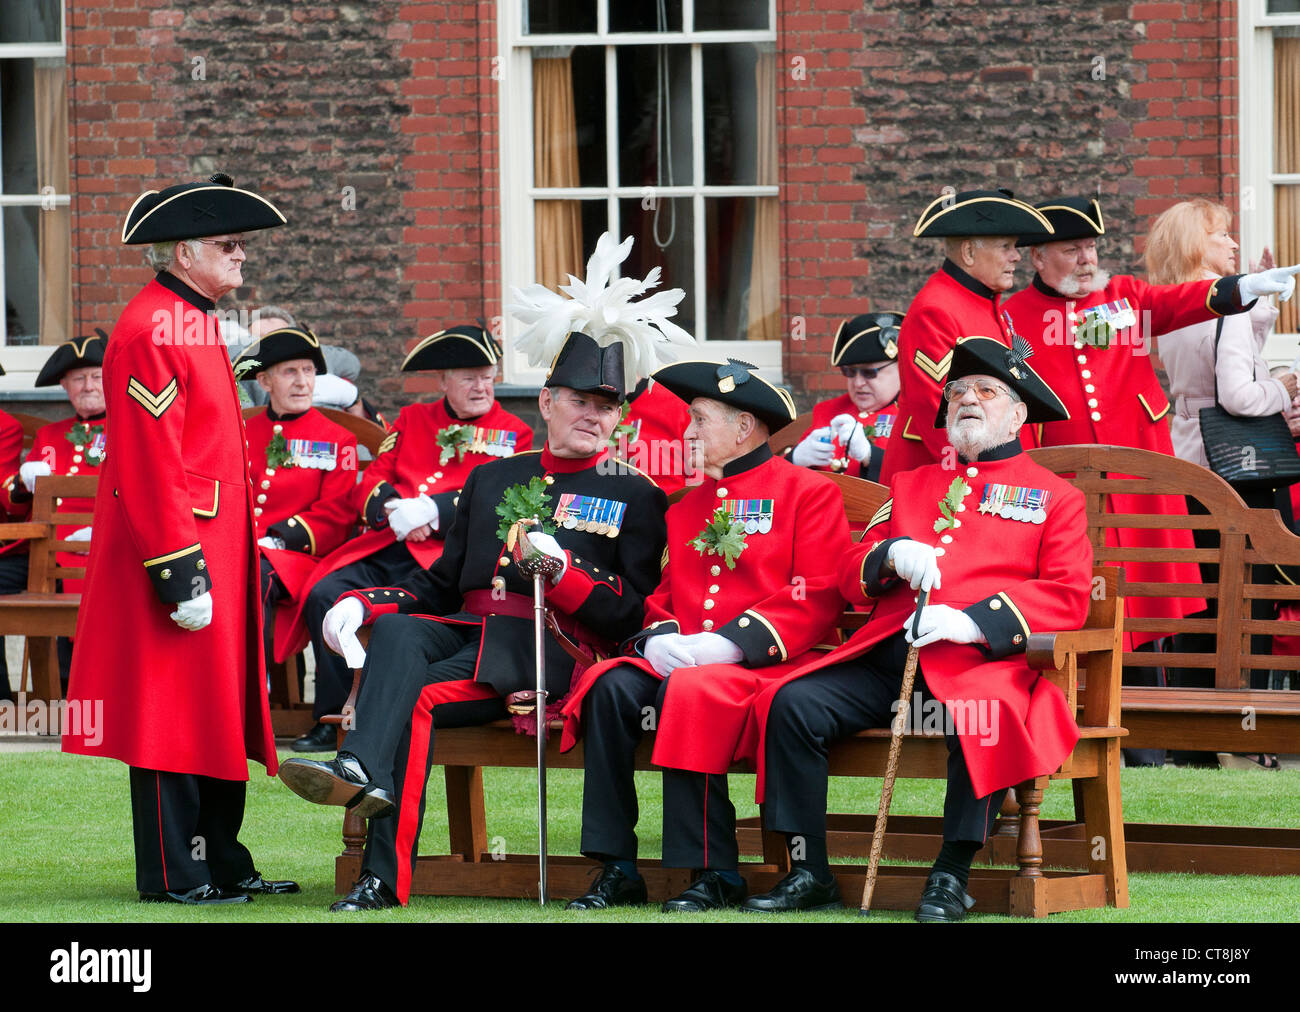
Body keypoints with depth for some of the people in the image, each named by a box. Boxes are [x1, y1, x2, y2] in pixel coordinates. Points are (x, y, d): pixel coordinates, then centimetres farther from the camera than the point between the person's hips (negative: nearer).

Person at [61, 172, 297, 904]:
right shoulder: (152, 331, -16)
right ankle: (173, 875, -1)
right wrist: (178, 567, -23)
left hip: (212, 550, 10)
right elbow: (150, 464, -20)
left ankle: (222, 863, 20)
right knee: (174, 712, -5)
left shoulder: (194, 324, 16)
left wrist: (239, 554, 23)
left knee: (219, 712, 13)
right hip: (177, 545, -10)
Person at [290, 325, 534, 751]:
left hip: (444, 555, -4)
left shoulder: (513, 433, 11)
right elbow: (366, 488, 15)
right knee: (325, 595, -22)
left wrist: (430, 510, -14)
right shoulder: (412, 420, 22)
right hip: (385, 548, 4)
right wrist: (393, 508, -9)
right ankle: (333, 719, -14)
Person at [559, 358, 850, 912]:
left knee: (690, 692, -36)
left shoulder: (808, 491, 2)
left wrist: (728, 643, -18)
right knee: (611, 687, -23)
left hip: (762, 660, -6)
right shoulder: (686, 507, 23)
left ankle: (715, 872, -27)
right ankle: (617, 869, -21)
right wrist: (658, 638, -3)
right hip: (678, 658, 6)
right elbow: (663, 595, 23)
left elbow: (817, 596, -8)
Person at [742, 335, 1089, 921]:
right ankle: (808, 872, -13)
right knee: (792, 705, -19)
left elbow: (1067, 596, 0)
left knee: (983, 721, -38)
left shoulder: (1054, 496, 13)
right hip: (888, 657, 4)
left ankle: (951, 878, -25)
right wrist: (893, 555, -2)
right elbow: (851, 578, 23)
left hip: (982, 660, -4)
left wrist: (974, 621, -14)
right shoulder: (911, 486, 28)